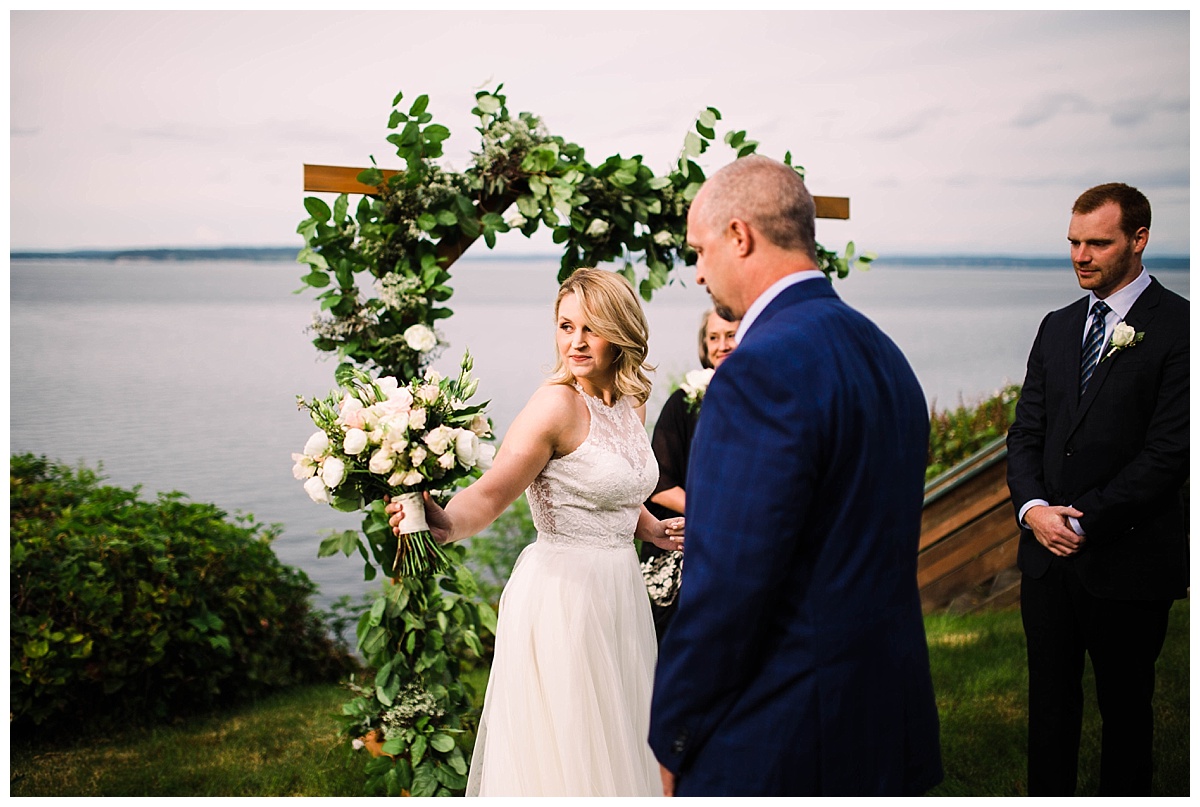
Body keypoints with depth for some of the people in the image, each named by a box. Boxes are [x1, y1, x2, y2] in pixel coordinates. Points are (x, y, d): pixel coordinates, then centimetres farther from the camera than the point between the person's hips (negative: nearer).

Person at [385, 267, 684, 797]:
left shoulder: (630, 403, 6)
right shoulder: (558, 403, -16)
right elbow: (489, 495, -24)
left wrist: (651, 529, 7)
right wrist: (444, 524, -42)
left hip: (618, 593, 8)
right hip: (562, 594, -7)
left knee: (612, 747, 17)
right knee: (561, 757, 3)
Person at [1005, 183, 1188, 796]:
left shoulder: (1177, 325, -9)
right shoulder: (1058, 327, 12)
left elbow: (1169, 451, -14)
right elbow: (1026, 431, 10)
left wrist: (1084, 520, -15)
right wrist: (1032, 507, -8)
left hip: (1127, 559, -5)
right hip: (1048, 554, 5)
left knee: (1125, 705, 10)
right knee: (1050, 699, 13)